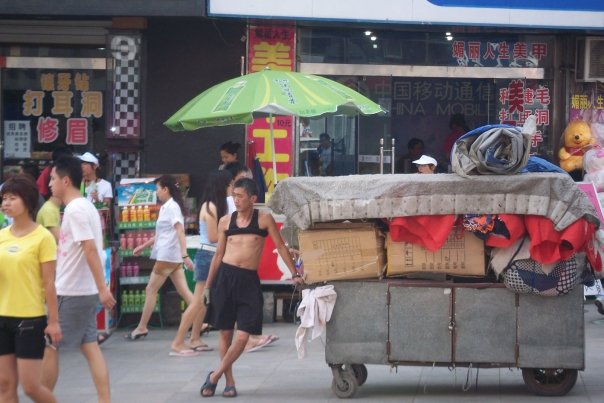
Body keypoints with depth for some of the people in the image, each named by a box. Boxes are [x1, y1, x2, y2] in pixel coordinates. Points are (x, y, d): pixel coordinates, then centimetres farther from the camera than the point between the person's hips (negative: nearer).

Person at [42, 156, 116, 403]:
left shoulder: (75, 210, -16)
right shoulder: (85, 207, 13)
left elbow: (91, 249, -23)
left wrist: (103, 288, -26)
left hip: (71, 293, -9)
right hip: (84, 290, 9)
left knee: (49, 347, 1)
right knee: (90, 347, 7)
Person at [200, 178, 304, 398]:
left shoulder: (264, 219, 1)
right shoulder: (226, 221, 7)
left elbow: (280, 246, 5)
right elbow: (218, 254, 13)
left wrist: (294, 274, 1)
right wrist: (207, 285, 13)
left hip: (249, 280, -2)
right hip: (225, 277, 2)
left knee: (242, 337, -8)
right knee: (225, 333, 5)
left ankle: (215, 376, 8)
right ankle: (229, 381, 16)